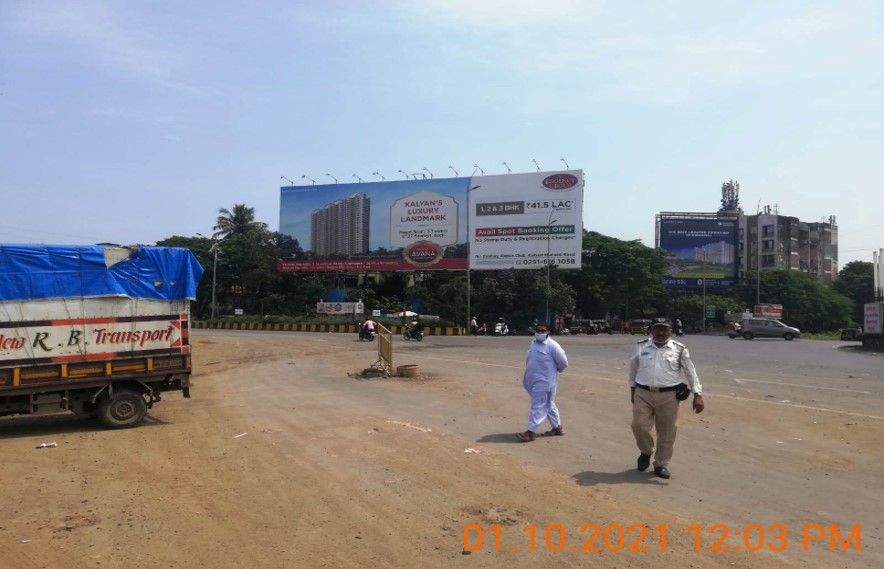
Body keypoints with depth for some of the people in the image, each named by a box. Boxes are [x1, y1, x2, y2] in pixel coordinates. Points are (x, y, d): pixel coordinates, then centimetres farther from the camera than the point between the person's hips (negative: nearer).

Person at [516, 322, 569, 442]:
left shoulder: (552, 345, -15)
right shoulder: (533, 343, 11)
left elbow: (563, 362, -10)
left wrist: (555, 370, 6)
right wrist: (526, 378, 18)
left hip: (544, 382, -9)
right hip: (534, 380, 9)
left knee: (538, 406, -7)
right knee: (548, 405, 18)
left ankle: (531, 432, -5)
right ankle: (557, 428, 30)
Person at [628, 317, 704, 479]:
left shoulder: (679, 349, 0)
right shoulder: (642, 347, 5)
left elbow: (691, 373, 2)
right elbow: (633, 367, 16)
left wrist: (698, 395, -4)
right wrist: (632, 389, 17)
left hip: (668, 396, -1)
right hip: (643, 394, 1)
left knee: (667, 433, 5)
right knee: (639, 426, -3)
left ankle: (661, 464, 23)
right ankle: (646, 452, 27)